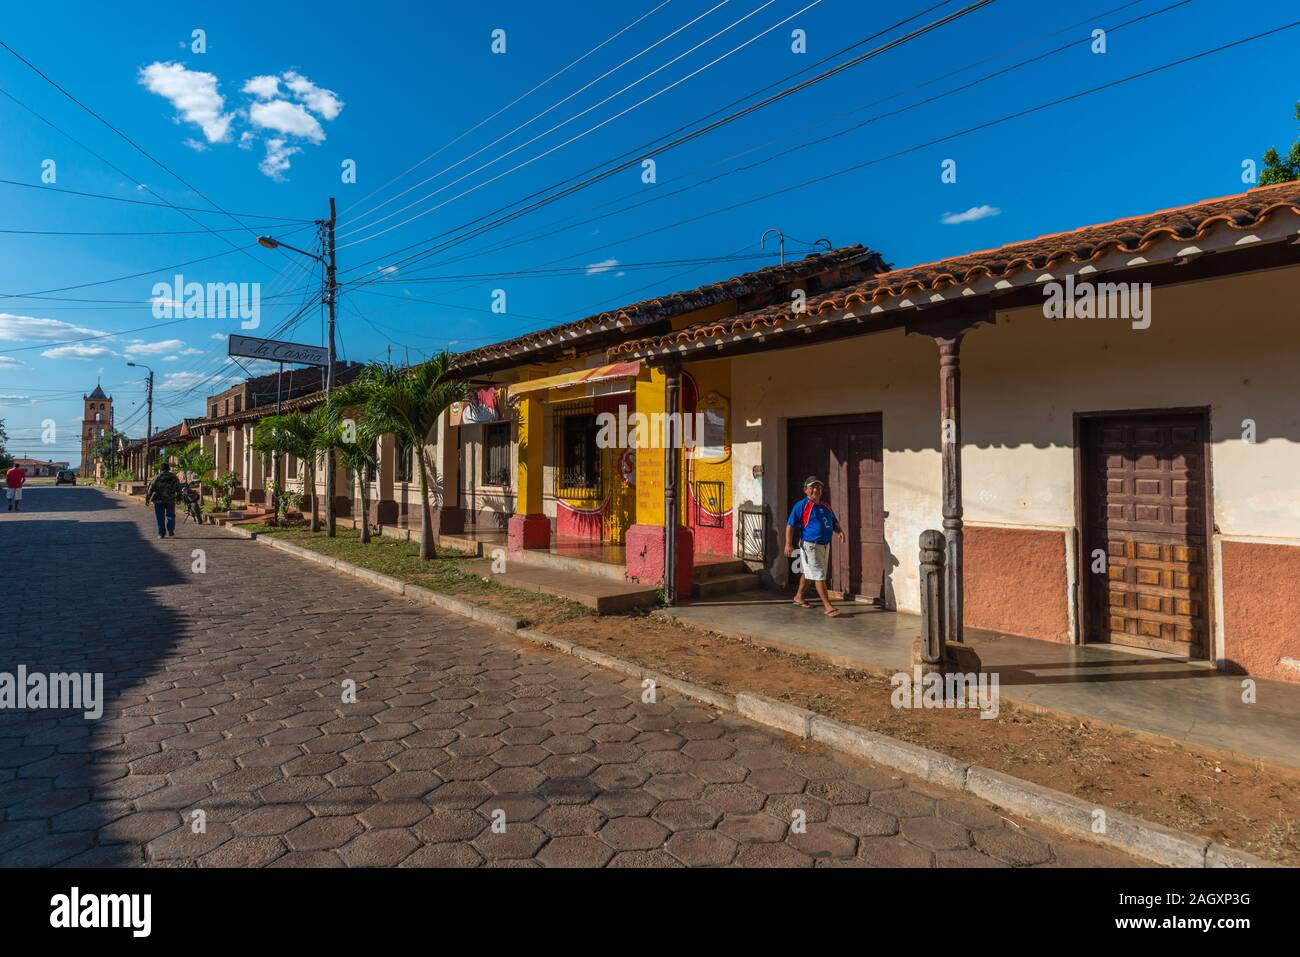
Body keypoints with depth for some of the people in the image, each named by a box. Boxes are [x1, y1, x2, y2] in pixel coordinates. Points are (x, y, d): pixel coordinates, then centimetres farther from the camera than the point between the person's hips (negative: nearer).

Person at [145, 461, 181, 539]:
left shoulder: (157, 477, -3)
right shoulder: (174, 477, 4)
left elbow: (150, 489, -3)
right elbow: (179, 489, 11)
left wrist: (147, 499, 4)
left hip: (159, 500, -1)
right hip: (170, 500, 1)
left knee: (160, 517, 5)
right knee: (170, 515, 13)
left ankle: (161, 533, 4)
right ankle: (171, 529, -6)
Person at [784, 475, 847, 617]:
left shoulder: (825, 506, 13)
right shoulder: (801, 506, -9)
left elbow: (834, 522, 20)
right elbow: (790, 525, -10)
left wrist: (839, 531, -3)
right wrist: (788, 544, -17)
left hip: (825, 545, 7)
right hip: (810, 545, -7)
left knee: (807, 572, 20)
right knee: (819, 575, -9)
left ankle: (799, 597, 36)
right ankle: (828, 606, -7)